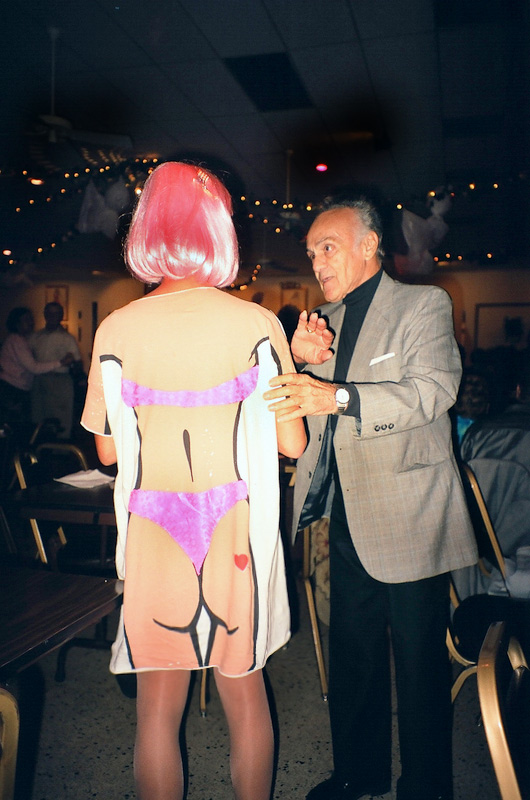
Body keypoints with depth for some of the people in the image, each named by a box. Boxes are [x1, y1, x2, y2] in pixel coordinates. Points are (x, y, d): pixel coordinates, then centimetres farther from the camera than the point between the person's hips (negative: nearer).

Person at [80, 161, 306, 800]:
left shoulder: (117, 328, -6)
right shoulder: (258, 323, -8)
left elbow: (107, 450, 2)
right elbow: (293, 443, -5)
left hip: (152, 532, 0)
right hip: (237, 530, 0)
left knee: (158, 705, 17)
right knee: (244, 689, 20)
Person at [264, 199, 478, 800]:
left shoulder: (424, 305, -4)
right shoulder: (327, 319, 14)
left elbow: (434, 390, -20)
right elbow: (303, 408, 12)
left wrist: (338, 396, -32)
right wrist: (304, 363, -8)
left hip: (409, 519, -6)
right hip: (350, 520, 6)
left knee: (419, 661, 7)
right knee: (352, 656, 17)